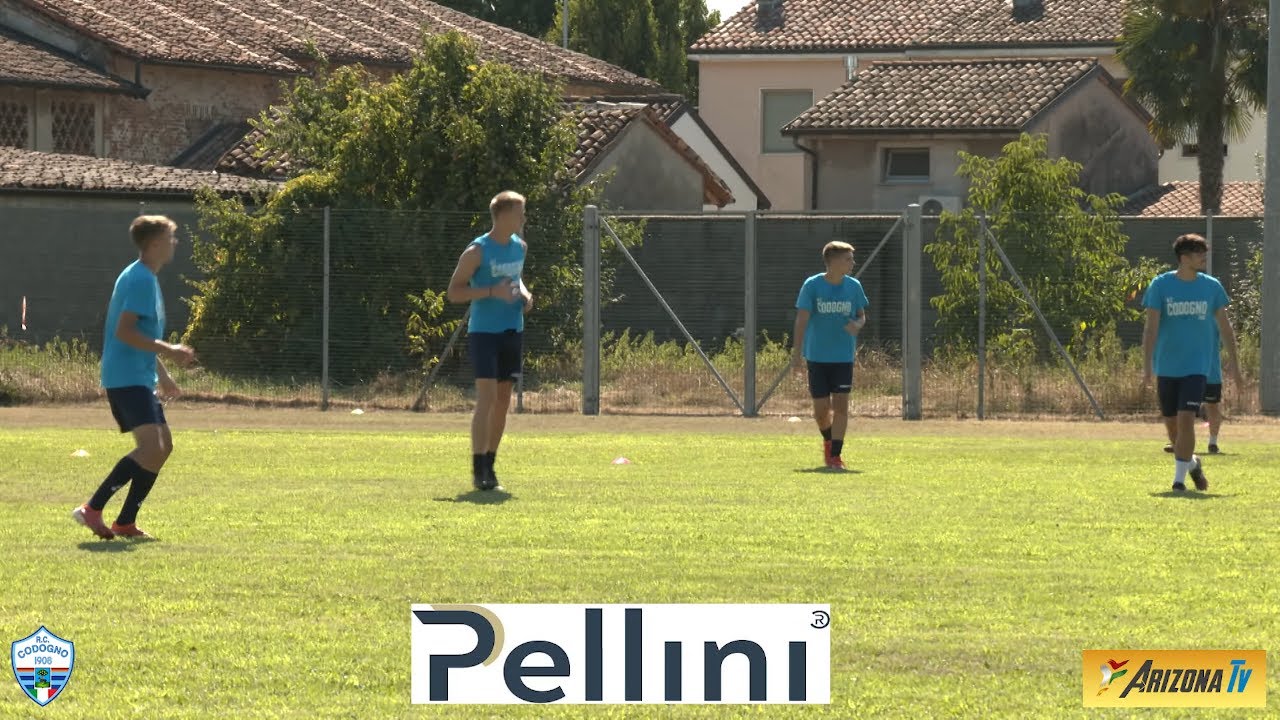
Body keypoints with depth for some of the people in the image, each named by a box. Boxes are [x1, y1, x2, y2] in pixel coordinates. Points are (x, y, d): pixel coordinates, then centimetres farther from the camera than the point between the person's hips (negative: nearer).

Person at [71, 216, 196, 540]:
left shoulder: (145, 278, 18)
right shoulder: (140, 279, -14)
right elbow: (124, 331, -22)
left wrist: (162, 373, 30)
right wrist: (168, 351, -22)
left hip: (138, 379, 11)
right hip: (127, 378, -11)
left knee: (163, 445, 11)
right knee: (152, 447, -20)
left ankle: (125, 522, 11)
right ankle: (92, 509, -19)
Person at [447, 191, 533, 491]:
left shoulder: (519, 247, 10)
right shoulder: (477, 251, -11)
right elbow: (454, 292, -10)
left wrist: (524, 292, 5)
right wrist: (492, 291, -22)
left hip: (512, 331, 7)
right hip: (484, 332, -7)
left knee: (503, 400, 9)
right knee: (487, 396, -15)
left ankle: (489, 466, 19)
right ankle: (478, 470, -14)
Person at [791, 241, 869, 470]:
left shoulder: (854, 287, 1)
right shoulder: (812, 286, -7)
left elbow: (862, 316, 12)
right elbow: (802, 319, -10)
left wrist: (857, 325, -13)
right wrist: (797, 351, -18)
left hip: (844, 356, 1)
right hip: (817, 356, -1)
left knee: (840, 404, -8)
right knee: (821, 408, 5)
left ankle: (835, 455, -4)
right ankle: (828, 441, 35)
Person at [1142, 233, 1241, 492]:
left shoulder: (1211, 287, 2)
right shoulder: (1160, 285, -4)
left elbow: (1224, 325, 12)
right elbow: (1151, 328, -6)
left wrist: (1232, 360, 10)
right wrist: (1147, 366, -12)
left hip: (1197, 366, -1)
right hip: (1166, 368, 1)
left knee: (1186, 419, -15)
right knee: (1171, 423, 9)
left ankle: (1179, 478, -8)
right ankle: (1192, 462, 35)